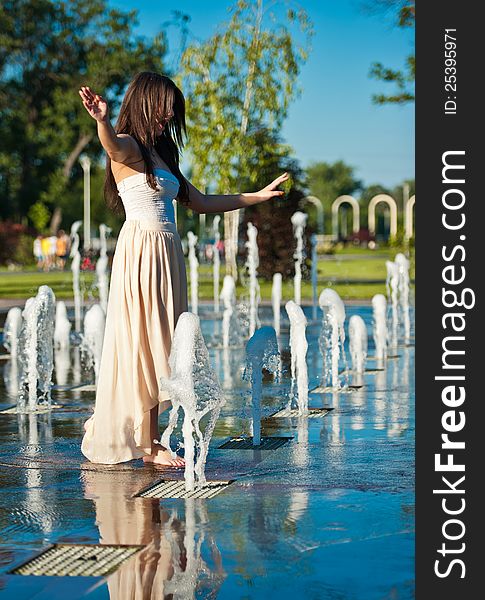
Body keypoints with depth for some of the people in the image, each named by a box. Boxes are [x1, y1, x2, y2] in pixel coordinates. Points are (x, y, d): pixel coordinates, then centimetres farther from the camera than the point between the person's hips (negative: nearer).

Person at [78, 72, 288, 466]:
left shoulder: (161, 153, 21)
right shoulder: (128, 146, -4)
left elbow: (201, 202, 26)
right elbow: (113, 146, -30)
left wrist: (256, 197, 28)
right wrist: (102, 121, -53)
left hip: (166, 253, 8)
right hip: (140, 250, -8)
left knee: (156, 348, 7)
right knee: (143, 345, -7)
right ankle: (150, 445, -4)